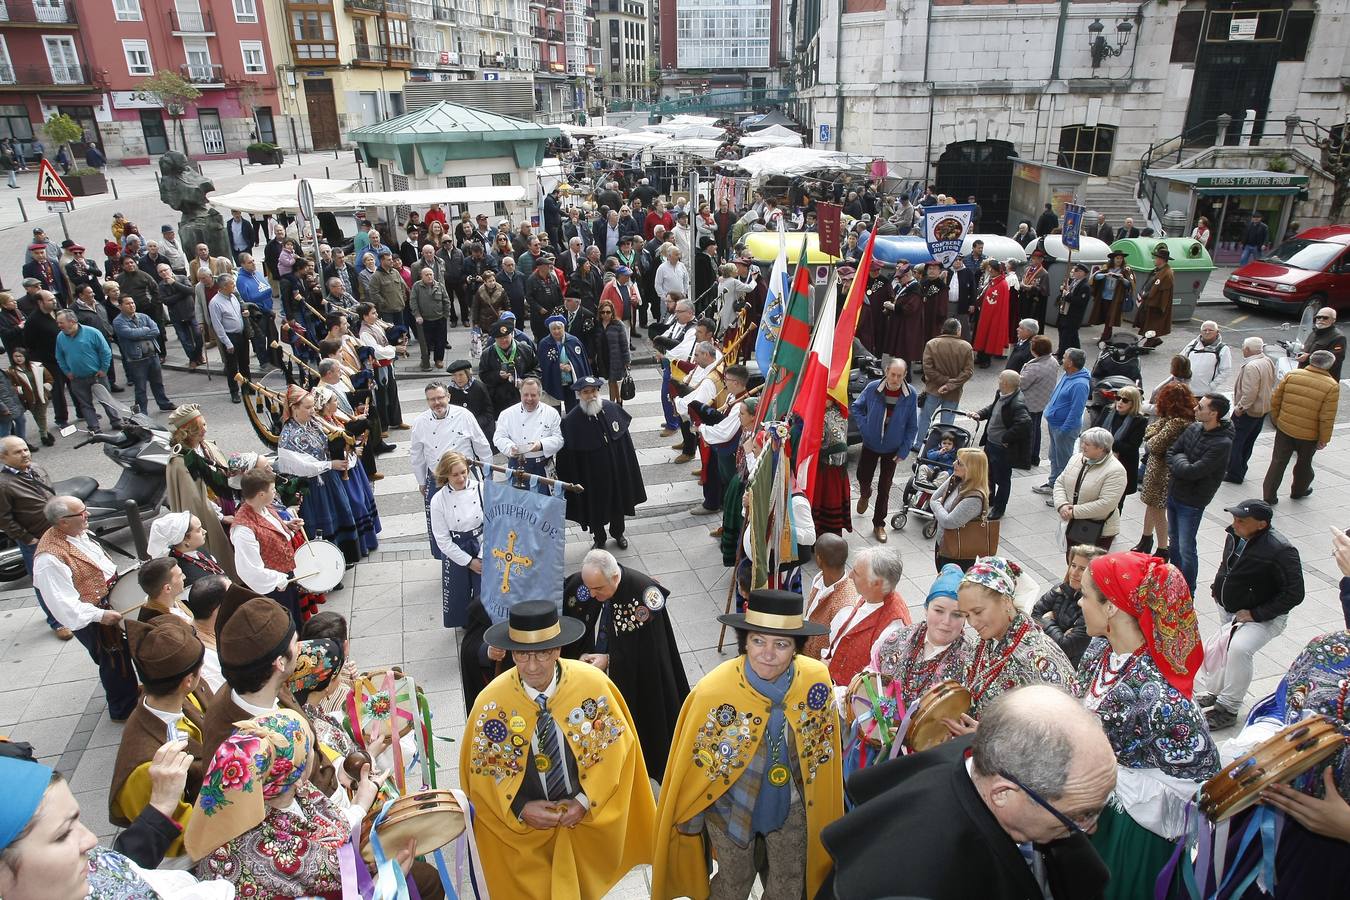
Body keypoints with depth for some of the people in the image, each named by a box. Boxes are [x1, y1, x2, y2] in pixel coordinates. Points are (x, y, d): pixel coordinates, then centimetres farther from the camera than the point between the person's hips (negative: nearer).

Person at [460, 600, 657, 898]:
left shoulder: (594, 684, -23)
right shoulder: (491, 702, -24)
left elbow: (616, 747, -10)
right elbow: (482, 769, -9)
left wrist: (587, 800, -16)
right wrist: (519, 808, -19)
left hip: (589, 816, 1)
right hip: (520, 826, -1)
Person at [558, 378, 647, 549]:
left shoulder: (612, 409, -10)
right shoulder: (571, 421, -20)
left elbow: (625, 439, 1)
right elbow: (567, 457, -15)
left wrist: (629, 468, 4)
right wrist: (573, 481, -14)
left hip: (616, 470, 4)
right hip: (592, 475, -3)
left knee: (618, 502, 22)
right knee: (595, 507, 15)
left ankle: (617, 532, 48)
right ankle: (599, 539, 40)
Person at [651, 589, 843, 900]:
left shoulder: (817, 678, -24)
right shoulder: (713, 691, -33)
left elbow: (821, 746, -5)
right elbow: (697, 761, -17)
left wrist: (820, 803, 7)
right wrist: (690, 819, -4)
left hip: (792, 806, 3)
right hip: (731, 808, -2)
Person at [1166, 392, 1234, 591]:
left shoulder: (1222, 443, -23)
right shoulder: (1193, 428, -2)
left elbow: (1192, 471, -26)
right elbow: (1170, 452, 3)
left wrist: (1178, 460, -9)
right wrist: (1181, 465, -14)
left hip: (1192, 502, -7)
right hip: (1173, 493, 7)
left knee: (1186, 550, 0)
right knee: (1174, 541, 21)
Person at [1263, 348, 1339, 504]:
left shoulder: (1291, 375, -8)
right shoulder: (1332, 386, -15)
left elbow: (1275, 400, -2)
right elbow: (1327, 418, -16)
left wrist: (1277, 420, 13)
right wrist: (1324, 439, -5)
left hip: (1284, 428, 2)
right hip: (1309, 435, -1)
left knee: (1278, 462, 10)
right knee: (1304, 463, 21)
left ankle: (1269, 496, 10)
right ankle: (1299, 490, 41)